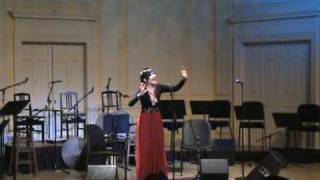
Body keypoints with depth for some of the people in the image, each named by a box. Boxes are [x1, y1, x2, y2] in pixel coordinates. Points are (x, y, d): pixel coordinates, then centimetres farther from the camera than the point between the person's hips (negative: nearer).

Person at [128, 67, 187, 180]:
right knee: (145, 147, 0)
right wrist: (140, 94, -37)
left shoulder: (159, 88, 0)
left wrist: (184, 79, -13)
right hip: (145, 120, -5)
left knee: (158, 146, 10)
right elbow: (130, 103, -23)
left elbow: (175, 88, 0)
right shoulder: (141, 90, -13)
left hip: (157, 120, 5)